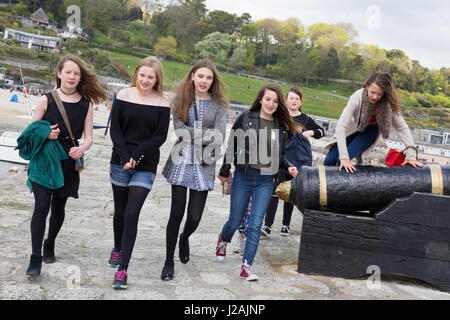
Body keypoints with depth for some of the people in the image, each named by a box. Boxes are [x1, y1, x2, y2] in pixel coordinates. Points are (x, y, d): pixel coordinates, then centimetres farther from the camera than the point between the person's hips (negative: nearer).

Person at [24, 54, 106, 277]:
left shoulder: (86, 104, 2)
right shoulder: (47, 99, -2)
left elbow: (88, 137, 1)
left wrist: (81, 149, -20)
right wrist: (45, 134, -18)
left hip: (69, 163, 2)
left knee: (58, 207, 13)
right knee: (42, 206, -10)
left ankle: (49, 246, 37)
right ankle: (35, 259, -5)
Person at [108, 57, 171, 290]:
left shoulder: (162, 103, -2)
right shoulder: (124, 95, 1)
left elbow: (160, 136, -4)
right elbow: (115, 129, 0)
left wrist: (136, 155, -14)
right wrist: (125, 157, -12)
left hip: (146, 167, -2)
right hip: (120, 163, 2)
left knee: (132, 214, -9)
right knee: (120, 211, 14)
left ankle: (123, 269, -4)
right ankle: (117, 248, 42)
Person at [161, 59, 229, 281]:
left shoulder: (218, 105, 4)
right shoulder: (181, 98, 5)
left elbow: (219, 137, -7)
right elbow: (179, 129, -7)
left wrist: (192, 135, -11)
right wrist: (207, 133, -8)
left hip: (204, 165, 1)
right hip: (181, 162, 0)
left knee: (195, 217, 3)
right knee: (177, 213, 0)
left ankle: (184, 238, 39)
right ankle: (169, 262, 15)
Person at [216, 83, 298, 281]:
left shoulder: (281, 126, 6)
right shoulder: (246, 118, -3)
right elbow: (232, 145, 1)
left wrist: (288, 167, 0)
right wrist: (224, 171, 3)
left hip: (265, 181, 2)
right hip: (243, 177, -2)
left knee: (256, 224, -2)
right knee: (235, 220, 10)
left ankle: (246, 266, 7)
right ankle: (223, 239, 44)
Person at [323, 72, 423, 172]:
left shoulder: (388, 103, -30)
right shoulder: (357, 97, -35)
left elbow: (402, 128, -21)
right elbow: (341, 126, -39)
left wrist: (411, 156, -27)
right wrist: (344, 157, -46)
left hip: (370, 132, 0)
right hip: (353, 129, 0)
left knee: (341, 160, -21)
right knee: (329, 161, -4)